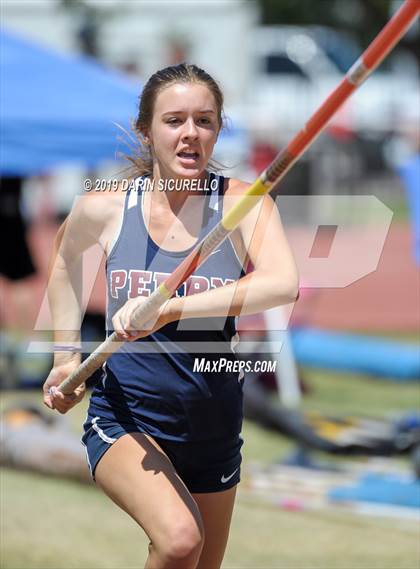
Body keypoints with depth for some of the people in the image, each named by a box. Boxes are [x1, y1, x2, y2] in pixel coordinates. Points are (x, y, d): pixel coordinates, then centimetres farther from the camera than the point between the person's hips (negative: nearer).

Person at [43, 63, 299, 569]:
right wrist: (66, 354, 13)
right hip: (123, 417, -2)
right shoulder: (106, 208, -6)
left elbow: (282, 283, -31)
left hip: (213, 430, 2)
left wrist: (168, 307, -38)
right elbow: (65, 257, 18)